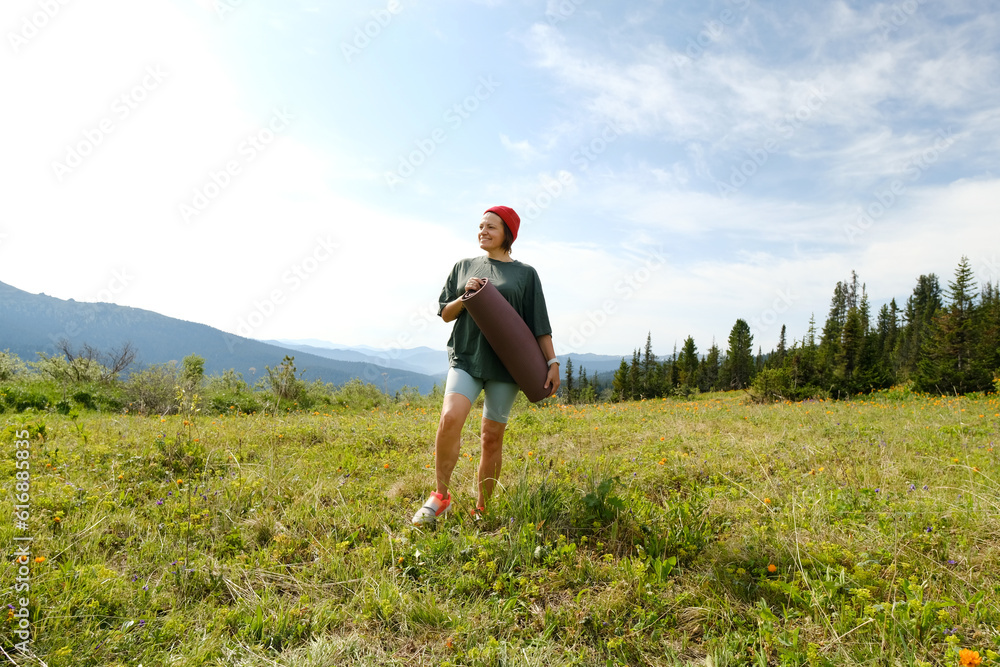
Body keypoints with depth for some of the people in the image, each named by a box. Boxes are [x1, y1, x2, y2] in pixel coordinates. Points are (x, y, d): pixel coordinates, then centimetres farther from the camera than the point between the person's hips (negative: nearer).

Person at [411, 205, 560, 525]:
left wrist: (552, 361, -3)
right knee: (450, 418, -22)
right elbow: (445, 313, 14)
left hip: (506, 361, -1)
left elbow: (539, 324, 7)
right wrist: (465, 295, -4)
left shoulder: (525, 273, 9)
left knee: (492, 436, 1)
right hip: (466, 356, 1)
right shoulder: (464, 267, 15)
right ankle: (441, 496, -6)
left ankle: (482, 509, 16)